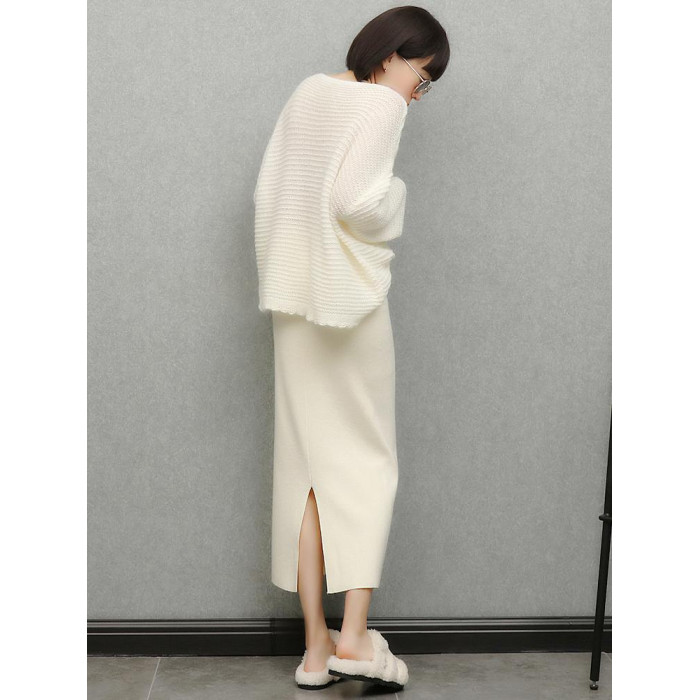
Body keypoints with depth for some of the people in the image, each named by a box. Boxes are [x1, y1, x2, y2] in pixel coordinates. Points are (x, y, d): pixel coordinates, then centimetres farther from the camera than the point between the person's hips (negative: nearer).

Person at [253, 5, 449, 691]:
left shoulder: (307, 92, 11)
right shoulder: (382, 104, -11)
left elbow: (265, 190, 12)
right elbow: (354, 199, -23)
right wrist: (398, 193, -4)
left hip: (294, 300, 7)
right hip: (351, 300, -6)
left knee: (308, 462, 9)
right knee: (368, 460, 6)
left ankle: (316, 646, 13)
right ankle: (355, 637, 1)